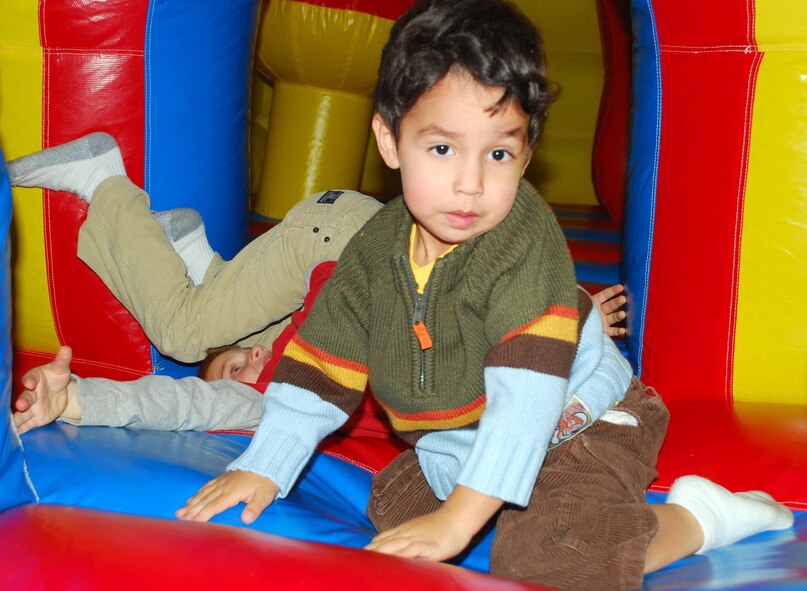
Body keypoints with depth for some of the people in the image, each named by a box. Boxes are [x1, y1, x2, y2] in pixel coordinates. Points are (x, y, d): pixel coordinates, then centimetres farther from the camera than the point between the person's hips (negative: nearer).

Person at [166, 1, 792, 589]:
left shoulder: (525, 237, -29)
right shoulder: (376, 251, -8)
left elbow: (525, 396, -34)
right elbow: (320, 367, 2)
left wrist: (459, 518, -37)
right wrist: (262, 469, -3)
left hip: (574, 428, -7)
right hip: (452, 450, 8)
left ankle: (697, 516, -5)